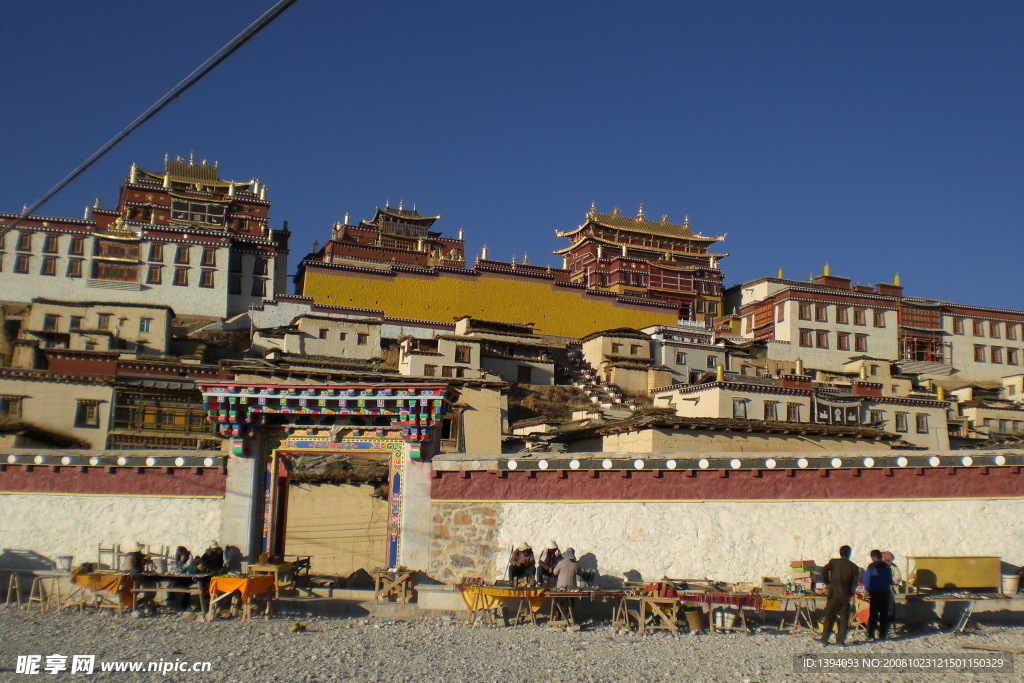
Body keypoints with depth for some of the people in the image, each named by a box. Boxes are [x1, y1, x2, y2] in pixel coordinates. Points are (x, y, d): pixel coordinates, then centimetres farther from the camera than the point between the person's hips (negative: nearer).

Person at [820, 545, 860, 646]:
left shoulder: (834, 562, 0)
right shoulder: (854, 567, 2)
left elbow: (824, 571, -12)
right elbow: (855, 583, -2)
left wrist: (828, 582, 4)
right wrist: (850, 592, 15)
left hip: (834, 595, 0)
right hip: (846, 596, 0)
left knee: (829, 617, 6)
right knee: (844, 619, 8)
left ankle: (824, 638, 4)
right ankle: (840, 640, 3)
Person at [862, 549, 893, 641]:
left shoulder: (871, 566, -6)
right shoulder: (887, 567, 9)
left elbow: (866, 581, -6)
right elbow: (890, 581, 16)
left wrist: (868, 590, 11)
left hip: (875, 593, -4)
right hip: (886, 593, 4)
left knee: (873, 614, 0)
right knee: (884, 614, 9)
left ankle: (870, 635, -5)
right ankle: (883, 635, 8)